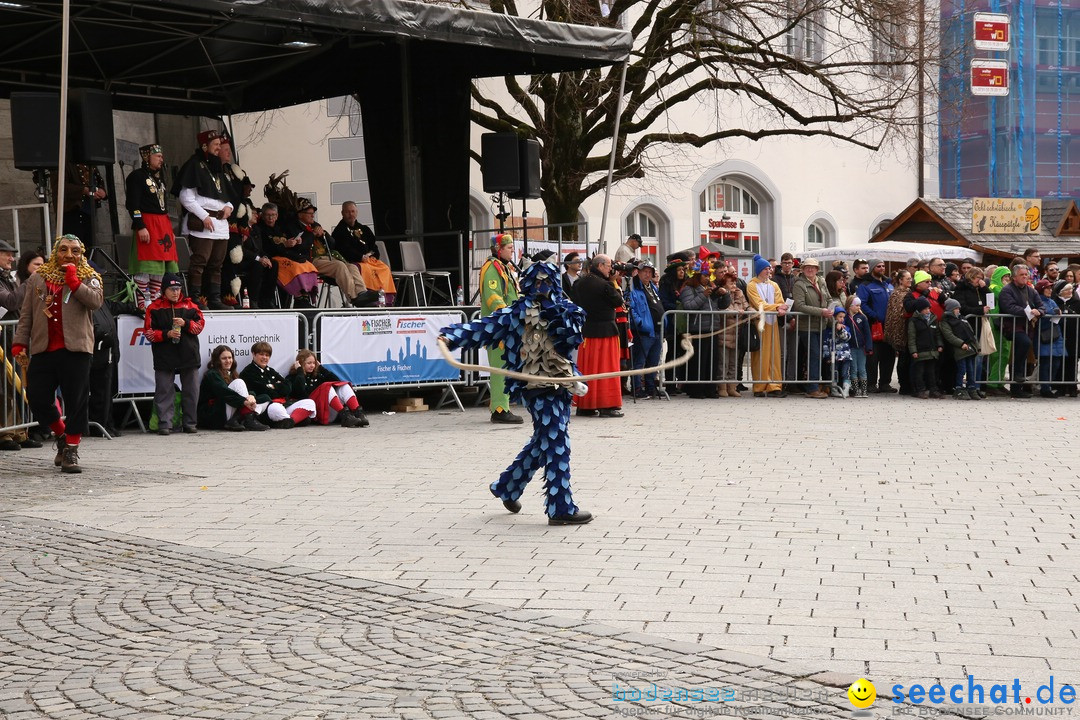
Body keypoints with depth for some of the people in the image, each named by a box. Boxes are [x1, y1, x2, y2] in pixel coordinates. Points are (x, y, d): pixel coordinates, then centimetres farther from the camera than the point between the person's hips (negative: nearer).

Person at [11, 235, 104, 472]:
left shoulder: (88, 278, 8)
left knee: (76, 401, -4)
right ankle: (61, 435, 25)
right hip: (43, 350, 3)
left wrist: (72, 280, -12)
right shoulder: (37, 279, 15)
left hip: (75, 349, -3)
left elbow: (96, 301, -13)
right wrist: (19, 344, 4)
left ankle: (71, 450, 6)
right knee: (37, 400, 0)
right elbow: (26, 315, 13)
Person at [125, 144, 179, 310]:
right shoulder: (136, 176, -3)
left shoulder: (159, 177, 22)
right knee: (146, 267, -10)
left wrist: (170, 229, 21)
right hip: (147, 223, -8)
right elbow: (133, 204, -12)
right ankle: (142, 304, -8)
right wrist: (140, 227, -20)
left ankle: (155, 301, 12)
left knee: (161, 267, 7)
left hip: (163, 224, 8)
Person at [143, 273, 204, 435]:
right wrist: (167, 334, -16)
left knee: (191, 391, 6)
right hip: (164, 356, -2)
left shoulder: (189, 305, 7)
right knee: (164, 391, -2)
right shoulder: (154, 308, 0)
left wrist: (186, 324, -12)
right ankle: (164, 423, 2)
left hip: (188, 354, 2)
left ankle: (189, 423, 15)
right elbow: (148, 332, -3)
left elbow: (200, 324, 5)